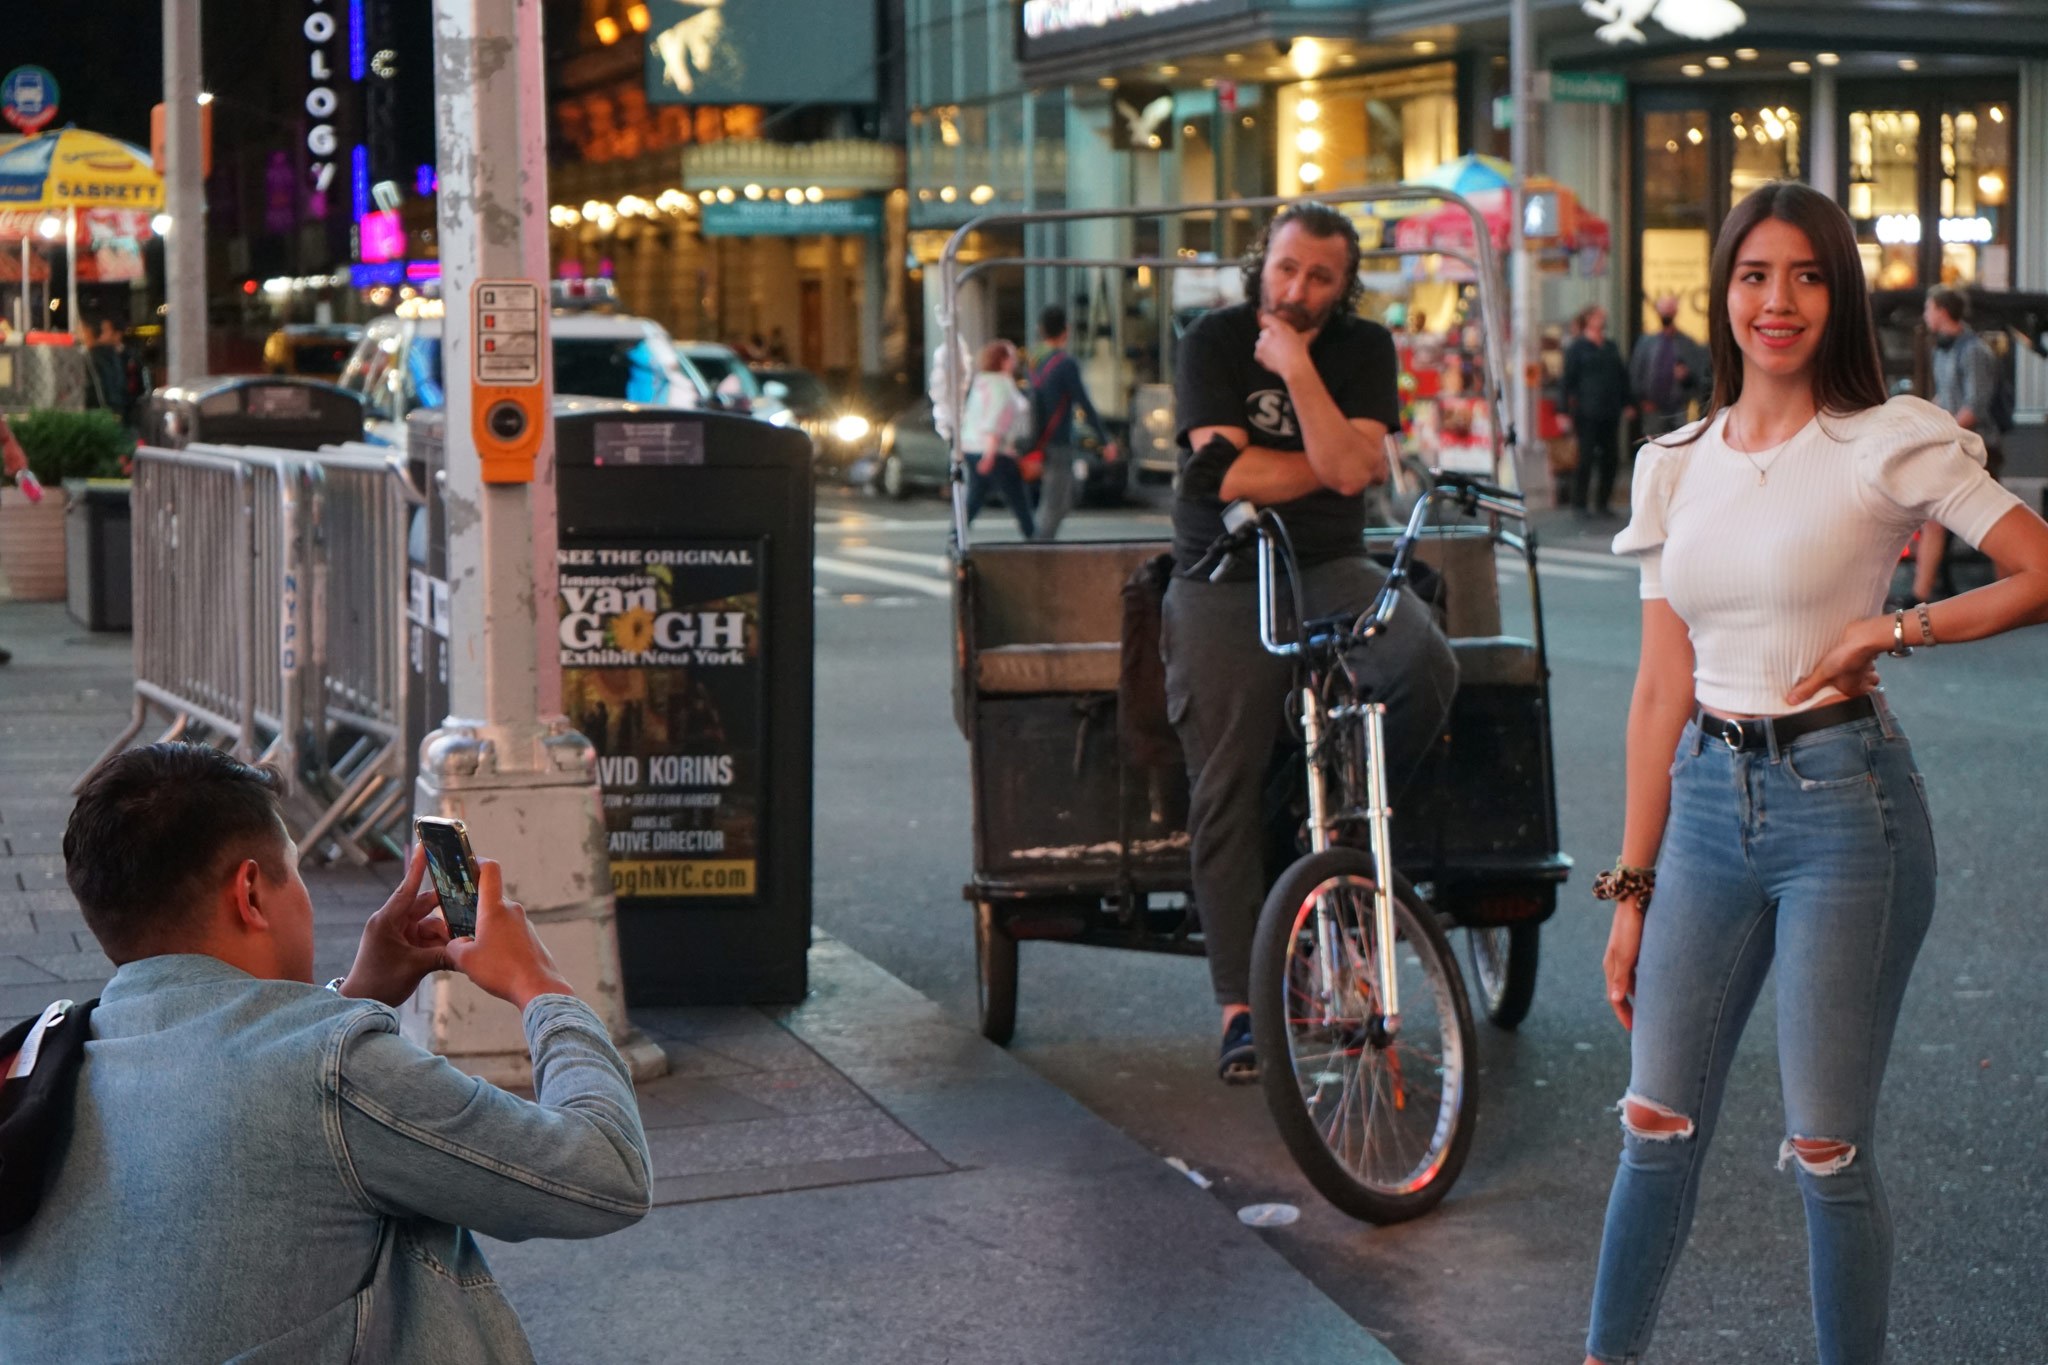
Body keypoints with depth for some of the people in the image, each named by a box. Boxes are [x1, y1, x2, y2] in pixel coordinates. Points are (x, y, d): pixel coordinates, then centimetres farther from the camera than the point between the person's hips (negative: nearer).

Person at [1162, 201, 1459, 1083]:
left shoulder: (1364, 350, 4)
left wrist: (1297, 368, -18)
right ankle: (1239, 1005, -1)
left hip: (1330, 570, 2)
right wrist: (1337, 462, -4)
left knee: (1427, 665, -28)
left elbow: (1350, 467, -12)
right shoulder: (1212, 343, -2)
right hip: (1222, 582, -2)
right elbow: (1231, 472, -13)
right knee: (1226, 793, -6)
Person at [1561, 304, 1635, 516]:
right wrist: (1568, 410, -9)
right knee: (1586, 457, -6)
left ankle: (1602, 502, 14)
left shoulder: (1610, 347, 18)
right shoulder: (1577, 348, 0)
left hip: (1610, 413, 6)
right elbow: (1569, 380, -4)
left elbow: (1622, 376, 22)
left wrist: (1625, 403, 14)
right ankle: (1579, 503, 3)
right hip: (1587, 414, -6)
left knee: (1611, 458, 4)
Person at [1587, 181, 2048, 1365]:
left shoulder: (1888, 444, -5)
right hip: (1708, 800, 5)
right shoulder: (1678, 466, 9)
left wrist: (1888, 631, -14)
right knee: (1659, 1124, 9)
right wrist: (1633, 885, 10)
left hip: (1843, 799, -4)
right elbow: (1662, 689, 11)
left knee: (1829, 1151, 0)